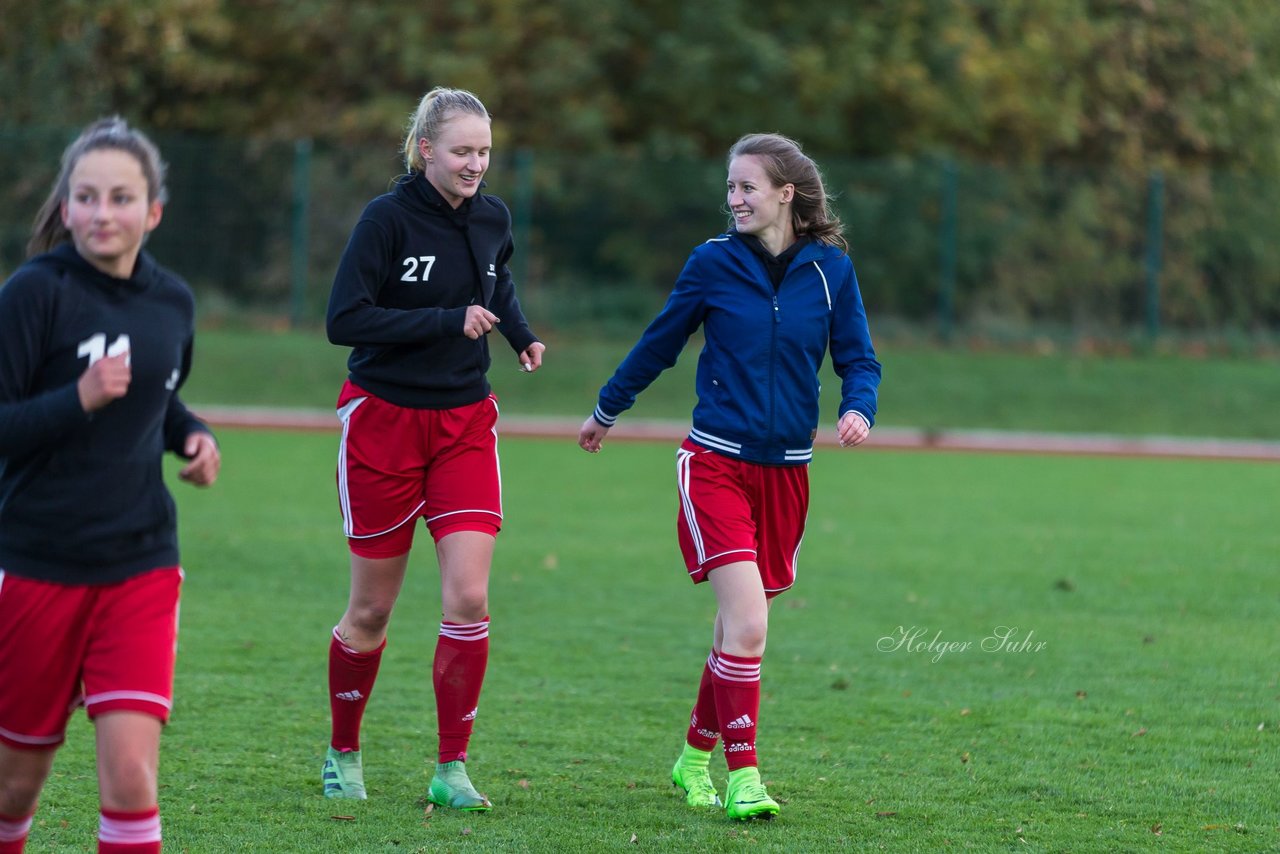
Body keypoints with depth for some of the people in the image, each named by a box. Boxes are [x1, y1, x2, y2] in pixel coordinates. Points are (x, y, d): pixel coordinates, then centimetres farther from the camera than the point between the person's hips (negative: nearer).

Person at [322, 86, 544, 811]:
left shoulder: (493, 217, 3)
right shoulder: (389, 217, -13)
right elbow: (345, 319, -20)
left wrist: (519, 332, 7)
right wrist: (449, 320, -22)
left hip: (466, 422, 4)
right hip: (384, 420, -4)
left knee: (469, 599, -10)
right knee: (372, 611, 6)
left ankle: (452, 770, -2)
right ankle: (343, 755, 26)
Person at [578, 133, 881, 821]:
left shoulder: (830, 269, 1)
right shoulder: (714, 261, -3)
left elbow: (858, 359, 7)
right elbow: (659, 344, 10)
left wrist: (857, 408, -15)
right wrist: (605, 411, 22)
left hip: (785, 472, 3)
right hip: (716, 462, -3)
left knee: (741, 625, 12)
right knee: (747, 620, -17)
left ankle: (697, 755, 31)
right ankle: (742, 777, -12)